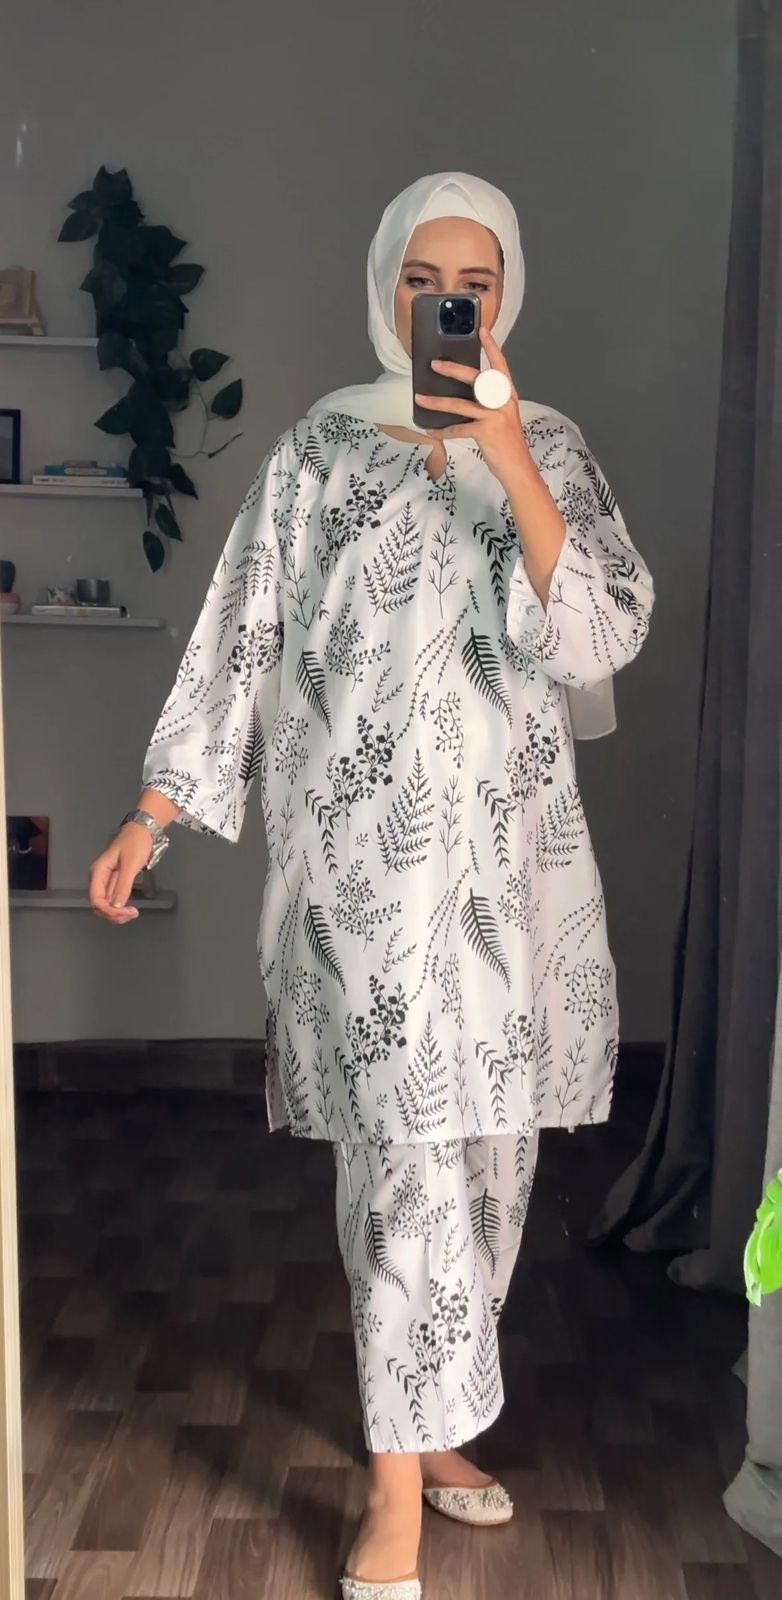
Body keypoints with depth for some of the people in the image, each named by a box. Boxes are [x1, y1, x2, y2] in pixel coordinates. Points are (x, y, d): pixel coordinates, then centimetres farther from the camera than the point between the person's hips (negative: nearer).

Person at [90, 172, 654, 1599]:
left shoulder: (550, 449, 7)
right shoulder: (321, 450, 4)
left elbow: (606, 634, -7)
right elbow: (241, 639, 3)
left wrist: (510, 461, -16)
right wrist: (155, 813, -1)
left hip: (511, 850, 3)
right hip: (365, 849, -3)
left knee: (479, 1157, 9)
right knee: (415, 1157, -9)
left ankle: (427, 1421, 29)